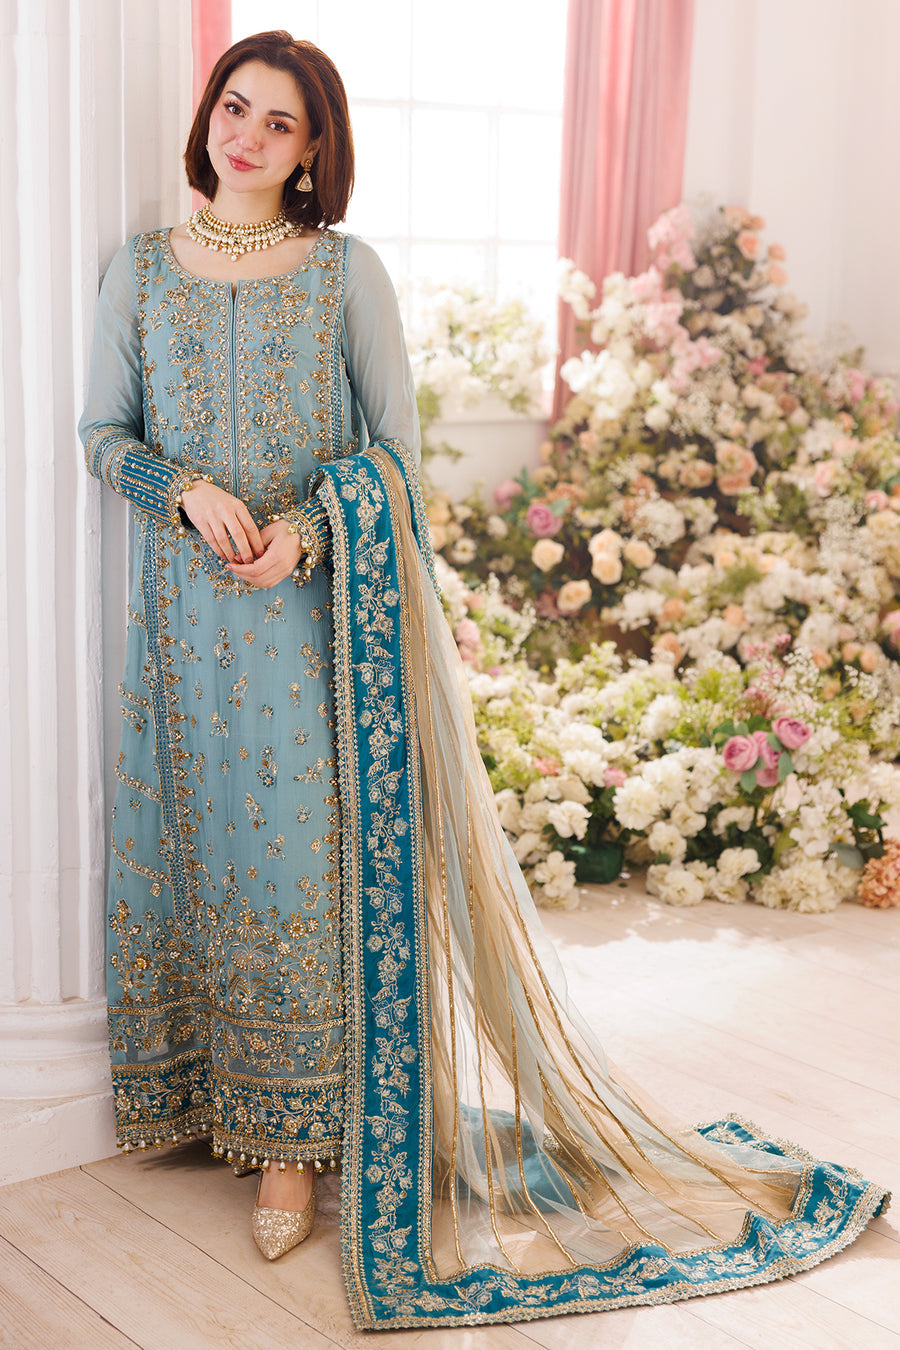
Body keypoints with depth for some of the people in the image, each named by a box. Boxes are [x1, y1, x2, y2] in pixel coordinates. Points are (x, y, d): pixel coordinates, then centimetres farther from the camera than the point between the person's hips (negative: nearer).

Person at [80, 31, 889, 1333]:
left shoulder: (346, 273, 0)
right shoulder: (141, 269, 7)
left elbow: (394, 445, 0)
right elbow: (104, 431, 8)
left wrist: (306, 528, -17)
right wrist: (188, 490, -12)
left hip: (308, 608, -3)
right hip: (184, 603, 3)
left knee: (298, 857, -3)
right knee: (186, 841, 8)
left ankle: (293, 1137, 7)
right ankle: (192, 1085, 26)